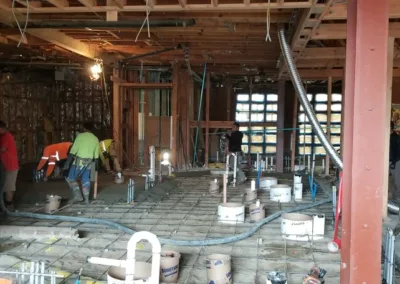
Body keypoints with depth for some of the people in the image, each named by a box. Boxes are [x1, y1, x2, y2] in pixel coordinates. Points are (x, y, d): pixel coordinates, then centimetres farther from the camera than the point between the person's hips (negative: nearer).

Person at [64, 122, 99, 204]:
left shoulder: (80, 136, -7)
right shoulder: (95, 139, 10)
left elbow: (73, 150, -12)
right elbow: (96, 155, 14)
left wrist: (67, 163, -11)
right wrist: (96, 165, 24)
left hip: (79, 161, -5)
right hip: (89, 162, 5)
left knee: (70, 178, 6)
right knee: (85, 180, 13)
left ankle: (78, 195, -4)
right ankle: (86, 198, 10)